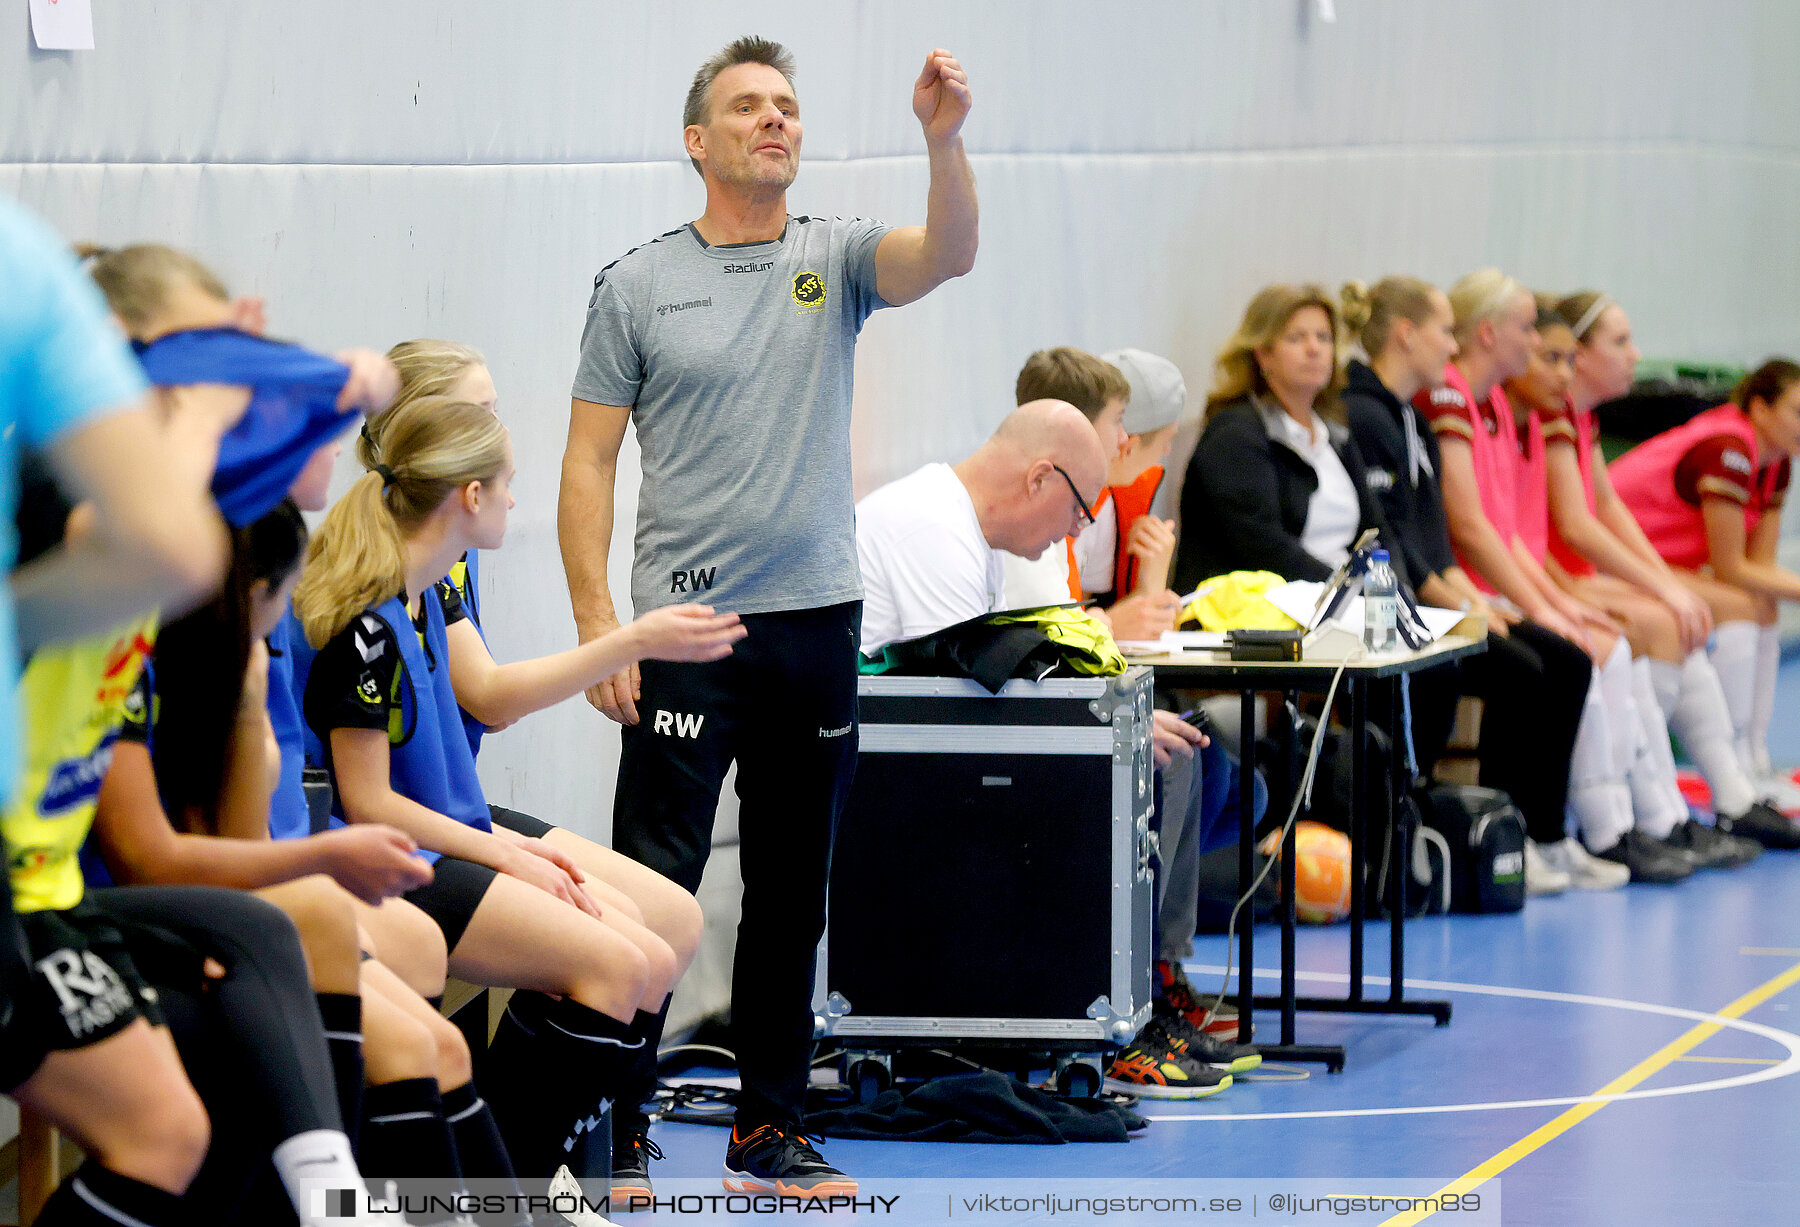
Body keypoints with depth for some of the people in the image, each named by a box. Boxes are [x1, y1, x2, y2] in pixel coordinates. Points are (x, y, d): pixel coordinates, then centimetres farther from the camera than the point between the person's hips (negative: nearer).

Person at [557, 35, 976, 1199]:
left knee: (793, 893, 10)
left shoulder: (837, 257, 8)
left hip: (817, 622, 3)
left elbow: (950, 254, -12)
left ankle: (770, 1132, 19)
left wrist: (945, 139, -30)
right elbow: (589, 461, 1)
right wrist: (596, 622, -8)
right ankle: (619, 1132, 1)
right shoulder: (639, 283, 2)